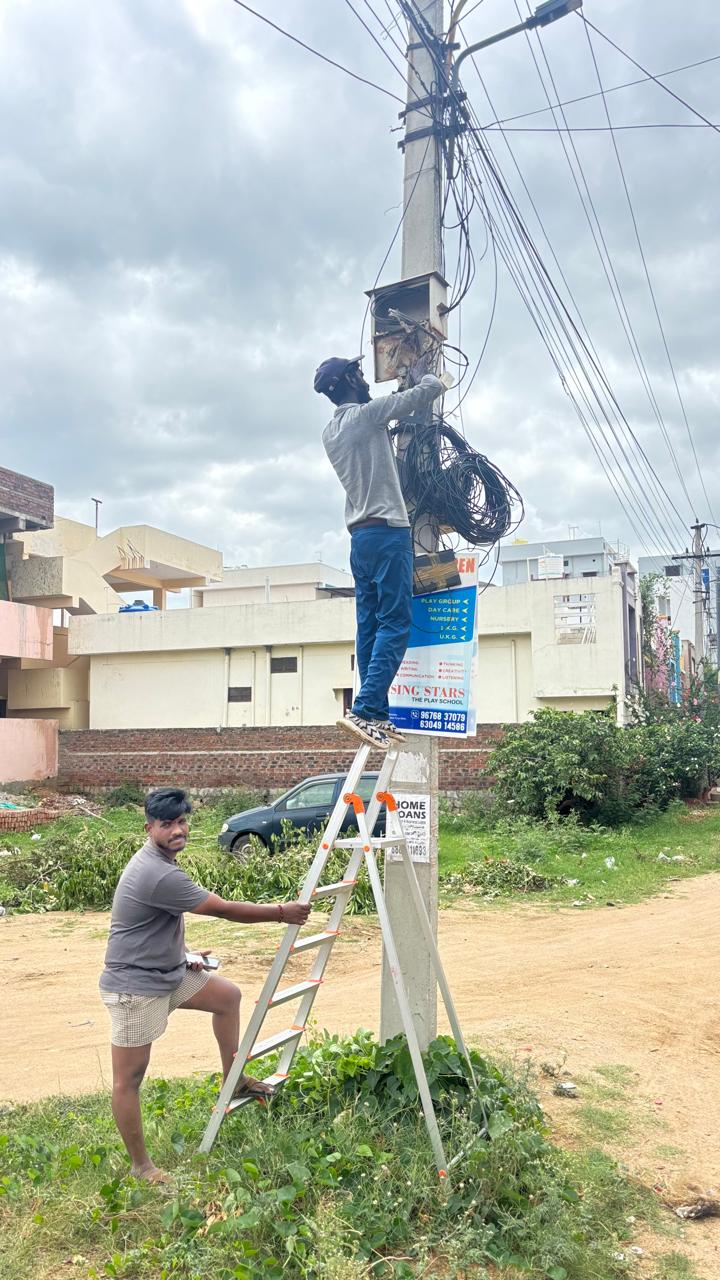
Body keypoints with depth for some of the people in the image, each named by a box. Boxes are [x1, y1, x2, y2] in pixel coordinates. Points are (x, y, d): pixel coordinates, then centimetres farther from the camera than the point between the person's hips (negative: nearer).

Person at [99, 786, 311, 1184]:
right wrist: (281, 912, -10)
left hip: (167, 972, 11)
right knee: (129, 1077, 2)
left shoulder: (158, 862, 4)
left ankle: (233, 1082, 29)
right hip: (135, 986, -11)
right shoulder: (158, 875, -29)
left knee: (227, 995, 17)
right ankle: (140, 1166, 15)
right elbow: (226, 910, -21)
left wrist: (183, 955, 12)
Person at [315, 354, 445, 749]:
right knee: (395, 624, -11)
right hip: (387, 532, -8)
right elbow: (423, 393, -3)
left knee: (370, 627, 5)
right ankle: (364, 710, -20)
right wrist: (434, 378, 19)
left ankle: (375, 715, 6)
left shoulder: (330, 432, 16)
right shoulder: (366, 414, -6)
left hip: (359, 536, 8)